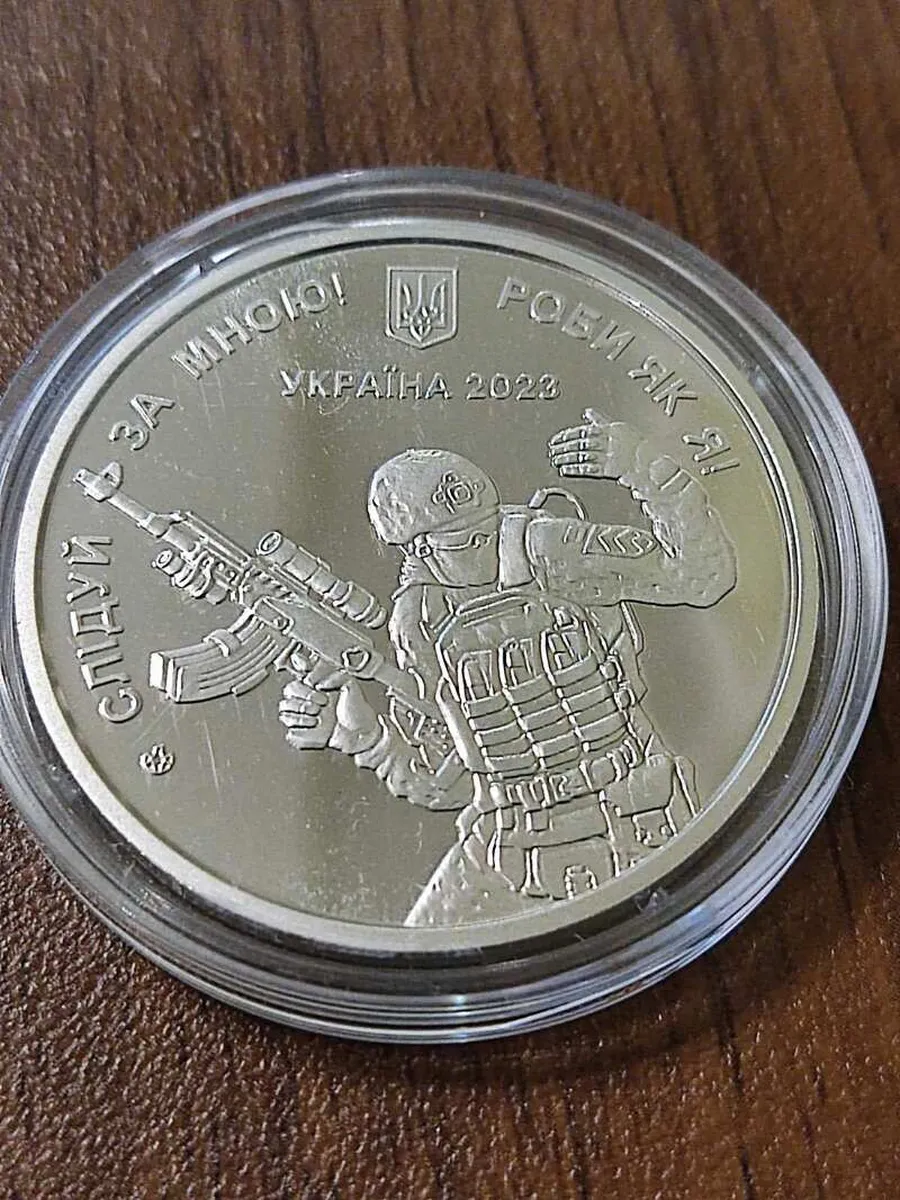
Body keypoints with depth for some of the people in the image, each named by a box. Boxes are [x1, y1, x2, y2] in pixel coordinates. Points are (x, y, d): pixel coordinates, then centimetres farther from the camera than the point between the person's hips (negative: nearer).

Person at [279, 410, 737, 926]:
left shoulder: (550, 554, -13)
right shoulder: (418, 622, 0)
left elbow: (705, 572, -16)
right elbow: (442, 779, 6)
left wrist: (644, 467, -29)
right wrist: (357, 729, -8)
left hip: (632, 826, -3)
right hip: (512, 841, 4)